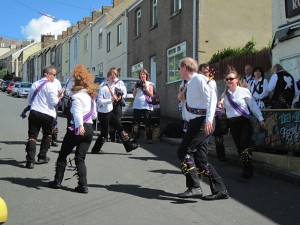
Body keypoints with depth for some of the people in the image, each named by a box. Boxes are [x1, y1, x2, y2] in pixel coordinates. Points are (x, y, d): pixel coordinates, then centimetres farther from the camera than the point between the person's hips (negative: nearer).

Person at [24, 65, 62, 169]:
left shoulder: (35, 84, 13)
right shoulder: (50, 86, -7)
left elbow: (29, 101, 20)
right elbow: (54, 102, -13)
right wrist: (58, 97, 6)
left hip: (34, 113, 4)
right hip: (47, 114, -3)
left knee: (32, 136, 1)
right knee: (47, 134, 19)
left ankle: (30, 160, -9)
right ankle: (42, 156, 20)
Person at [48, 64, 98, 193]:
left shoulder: (77, 95, -8)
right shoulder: (91, 95, 14)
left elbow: (77, 111, -25)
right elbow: (94, 115, 21)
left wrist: (79, 126, -36)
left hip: (77, 129, -6)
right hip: (89, 129, 6)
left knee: (63, 155, 11)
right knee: (80, 158, 8)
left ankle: (57, 181, 16)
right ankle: (83, 185, -3)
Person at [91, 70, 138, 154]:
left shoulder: (113, 87, 8)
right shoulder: (103, 88, -17)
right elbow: (99, 101, -23)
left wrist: (117, 98, 4)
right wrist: (111, 100, -28)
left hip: (111, 111, 8)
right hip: (103, 113, -8)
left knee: (120, 128, 9)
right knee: (104, 133, -1)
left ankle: (129, 146, 15)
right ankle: (95, 149, 14)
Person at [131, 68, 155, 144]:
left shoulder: (149, 84, 9)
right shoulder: (137, 83, 16)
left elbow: (151, 95, 0)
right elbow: (134, 95, 14)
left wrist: (145, 87, -9)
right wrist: (135, 87, -1)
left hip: (146, 106, -3)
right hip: (137, 105, 3)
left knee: (147, 122, -5)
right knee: (136, 122, 2)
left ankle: (149, 138, -4)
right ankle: (134, 137, 6)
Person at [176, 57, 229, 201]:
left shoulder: (199, 79, -6)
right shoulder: (189, 85, 22)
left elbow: (211, 97, -19)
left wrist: (209, 119, -28)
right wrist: (183, 100, 11)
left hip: (202, 122, -10)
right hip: (195, 123, 10)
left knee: (184, 152, -15)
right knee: (200, 160, 7)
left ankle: (194, 187, -16)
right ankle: (219, 190, 9)